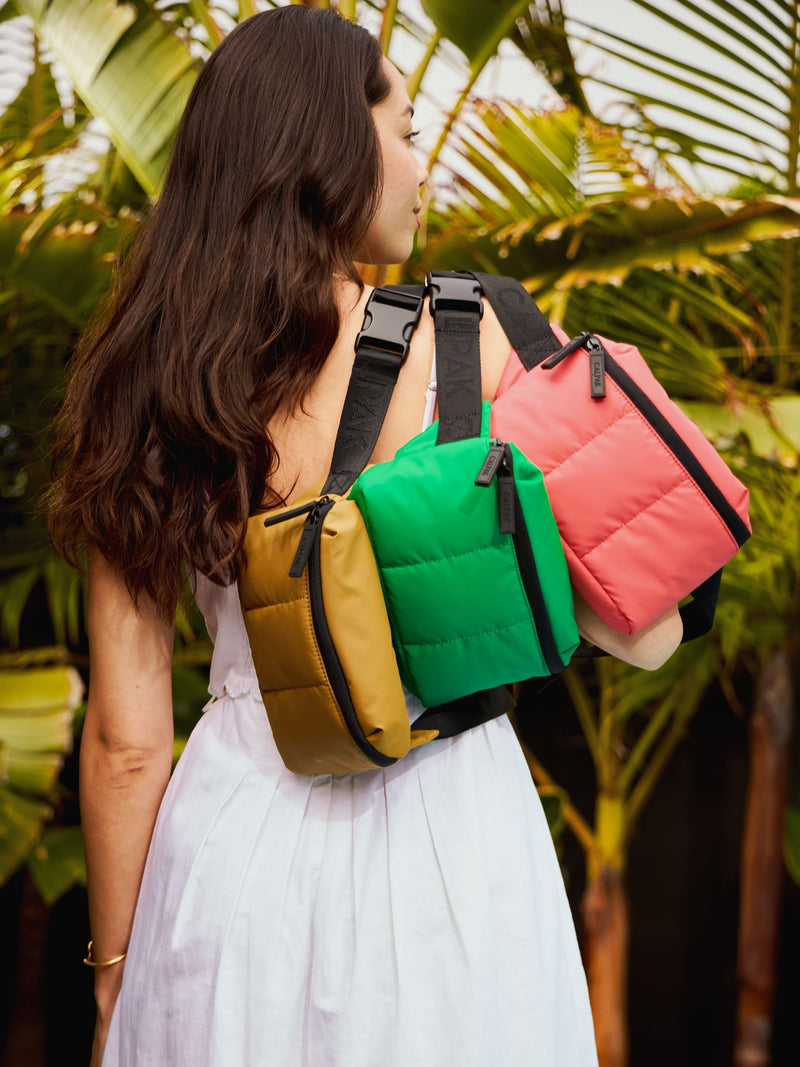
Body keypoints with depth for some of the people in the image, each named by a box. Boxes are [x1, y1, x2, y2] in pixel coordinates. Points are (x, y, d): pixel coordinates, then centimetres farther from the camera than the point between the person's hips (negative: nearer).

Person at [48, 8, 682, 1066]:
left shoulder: (147, 385, -3)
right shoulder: (478, 345, -11)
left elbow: (124, 739, -2)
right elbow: (645, 633, -5)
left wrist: (115, 980, 10)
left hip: (240, 840, 3)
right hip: (448, 844, -2)